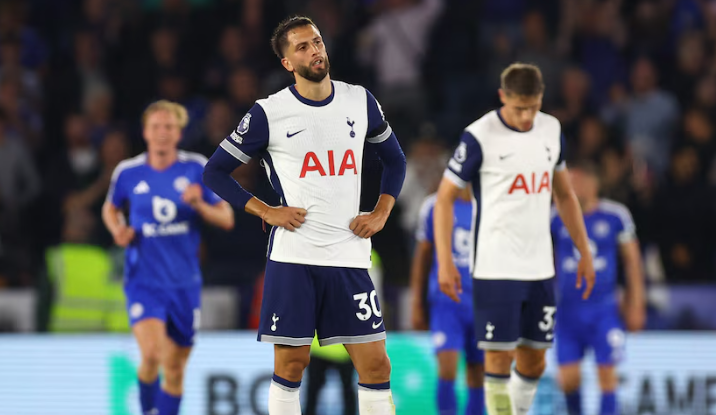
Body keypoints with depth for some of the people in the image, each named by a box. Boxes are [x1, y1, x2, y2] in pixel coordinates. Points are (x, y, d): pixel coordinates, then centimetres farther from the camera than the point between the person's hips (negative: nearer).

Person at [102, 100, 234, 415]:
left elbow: (226, 220, 1)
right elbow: (110, 208, 18)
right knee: (152, 355, -21)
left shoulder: (197, 168, -1)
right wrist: (118, 230, -3)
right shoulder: (128, 172, -1)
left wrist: (200, 206, -18)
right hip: (143, 280, -2)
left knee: (175, 369, 7)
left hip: (185, 283, 2)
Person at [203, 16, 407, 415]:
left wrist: (381, 213, 7)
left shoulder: (360, 101, 7)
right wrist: (267, 212, -5)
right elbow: (216, 171, 4)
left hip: (350, 257, 2)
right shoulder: (269, 113, -3)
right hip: (292, 257, -2)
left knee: (375, 364, -1)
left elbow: (395, 159, 21)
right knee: (291, 363, 0)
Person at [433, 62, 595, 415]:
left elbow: (564, 195, 18)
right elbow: (445, 198, -7)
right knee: (499, 356, -8)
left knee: (534, 360, 9)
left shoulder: (551, 130, 6)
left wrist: (584, 252, 16)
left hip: (539, 267, 6)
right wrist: (445, 262, -13)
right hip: (495, 267, -6)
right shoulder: (479, 137, -11)